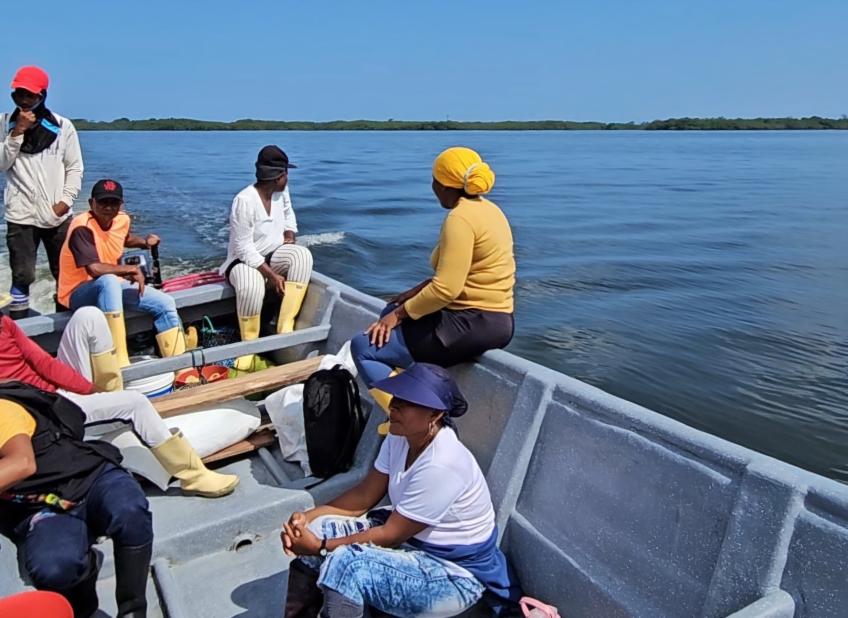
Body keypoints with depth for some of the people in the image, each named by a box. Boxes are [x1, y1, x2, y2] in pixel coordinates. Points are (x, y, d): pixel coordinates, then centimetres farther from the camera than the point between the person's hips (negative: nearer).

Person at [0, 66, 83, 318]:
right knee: (22, 276, -1)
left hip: (57, 215, 0)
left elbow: (75, 168, 5)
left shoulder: (62, 126, 4)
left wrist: (66, 200, -7)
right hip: (21, 215, 0)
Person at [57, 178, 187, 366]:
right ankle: (120, 364, -42)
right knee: (109, 282, -40)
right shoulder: (82, 227, -23)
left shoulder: (122, 220, -1)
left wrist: (145, 242, 9)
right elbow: (95, 268, -36)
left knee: (165, 303, -2)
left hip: (112, 287, 8)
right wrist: (132, 270, -24)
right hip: (78, 294, -8)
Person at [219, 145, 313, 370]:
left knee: (302, 255, -27)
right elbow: (244, 249, -24)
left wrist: (289, 236, 1)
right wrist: (272, 276, -28)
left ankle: (285, 327, -28)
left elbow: (288, 215, 20)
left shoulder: (281, 190, -3)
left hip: (273, 254, 6)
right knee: (251, 287, -41)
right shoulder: (245, 201, -24)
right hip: (245, 260, -6)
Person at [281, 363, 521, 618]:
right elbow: (364, 496, 1)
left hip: (456, 573, -8)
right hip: (409, 536, 8)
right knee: (316, 530, -5)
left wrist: (320, 547, -19)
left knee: (343, 564, -28)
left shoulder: (441, 466, -32)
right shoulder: (400, 437, -6)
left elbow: (391, 535, -24)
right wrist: (309, 516, -12)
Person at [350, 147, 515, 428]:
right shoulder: (487, 208, 13)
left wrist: (400, 314, -13)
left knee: (363, 346, -7)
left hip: (474, 325, -10)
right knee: (392, 311, 25)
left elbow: (446, 289, -25)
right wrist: (420, 289, 9)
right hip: (493, 318, 11)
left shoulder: (460, 218, -17)